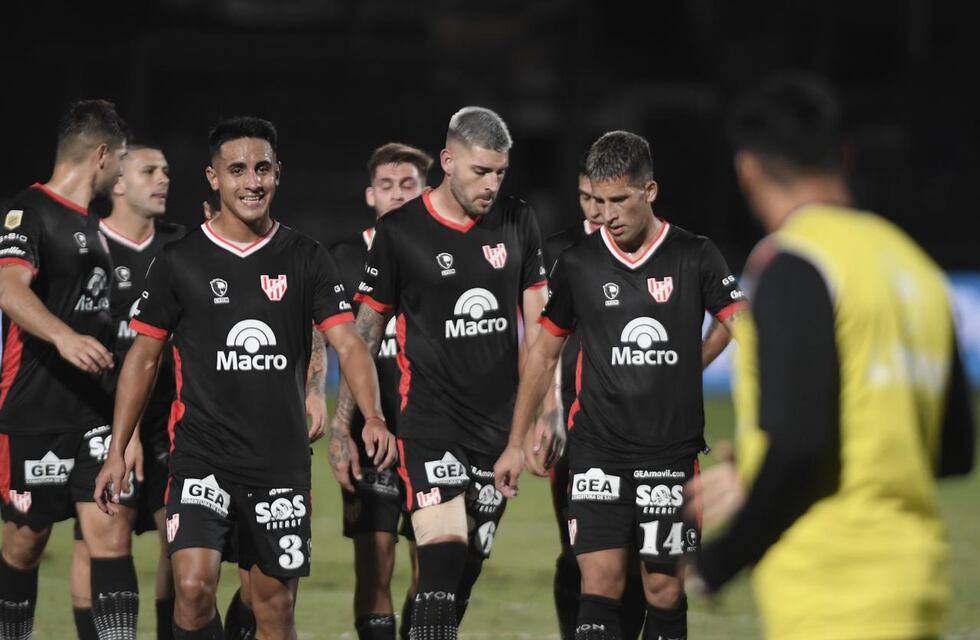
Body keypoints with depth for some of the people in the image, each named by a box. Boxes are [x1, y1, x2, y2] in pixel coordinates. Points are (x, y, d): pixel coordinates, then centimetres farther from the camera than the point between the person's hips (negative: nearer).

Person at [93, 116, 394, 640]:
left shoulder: (307, 261, 4)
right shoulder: (180, 262, 1)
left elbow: (347, 343, -2)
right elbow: (143, 357, 6)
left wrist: (373, 417, -20)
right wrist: (117, 450, 1)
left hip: (282, 460, 2)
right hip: (202, 457, -2)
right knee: (194, 587, -20)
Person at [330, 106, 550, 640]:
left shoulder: (517, 223, 8)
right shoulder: (399, 233, -3)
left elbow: (536, 328, 14)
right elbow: (363, 334, 3)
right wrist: (341, 426, 2)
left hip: (498, 425, 4)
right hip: (429, 425, -4)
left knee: (466, 571, 5)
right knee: (442, 558, -19)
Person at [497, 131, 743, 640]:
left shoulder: (695, 257, 0)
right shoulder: (578, 263, 5)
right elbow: (545, 352, 15)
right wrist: (516, 442, 13)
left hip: (673, 451, 0)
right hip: (598, 450, 0)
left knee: (665, 590, 4)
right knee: (600, 582, -10)